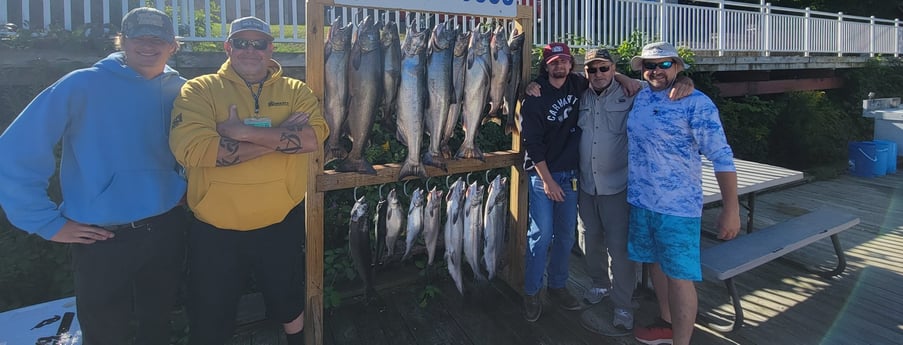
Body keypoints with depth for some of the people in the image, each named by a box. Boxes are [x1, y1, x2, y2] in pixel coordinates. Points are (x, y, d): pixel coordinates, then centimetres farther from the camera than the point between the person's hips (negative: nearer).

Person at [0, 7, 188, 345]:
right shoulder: (82, 85, -10)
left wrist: (182, 188, 5)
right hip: (103, 239, -3)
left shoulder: (179, 90, 2)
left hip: (167, 230, 3)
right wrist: (49, 224, -10)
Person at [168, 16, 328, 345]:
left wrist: (245, 132, -23)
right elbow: (190, 148, -22)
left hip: (281, 222, 1)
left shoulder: (296, 90, 1)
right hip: (215, 228, -1)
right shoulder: (199, 90, -4)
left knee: (289, 304, 24)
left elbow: (314, 135, -17)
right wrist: (281, 137, -20)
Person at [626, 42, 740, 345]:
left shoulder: (696, 103, -13)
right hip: (640, 200, 7)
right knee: (657, 263, 19)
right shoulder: (640, 98, 6)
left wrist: (731, 208, -22)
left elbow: (721, 156, -17)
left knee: (679, 275, 1)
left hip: (678, 206, -7)